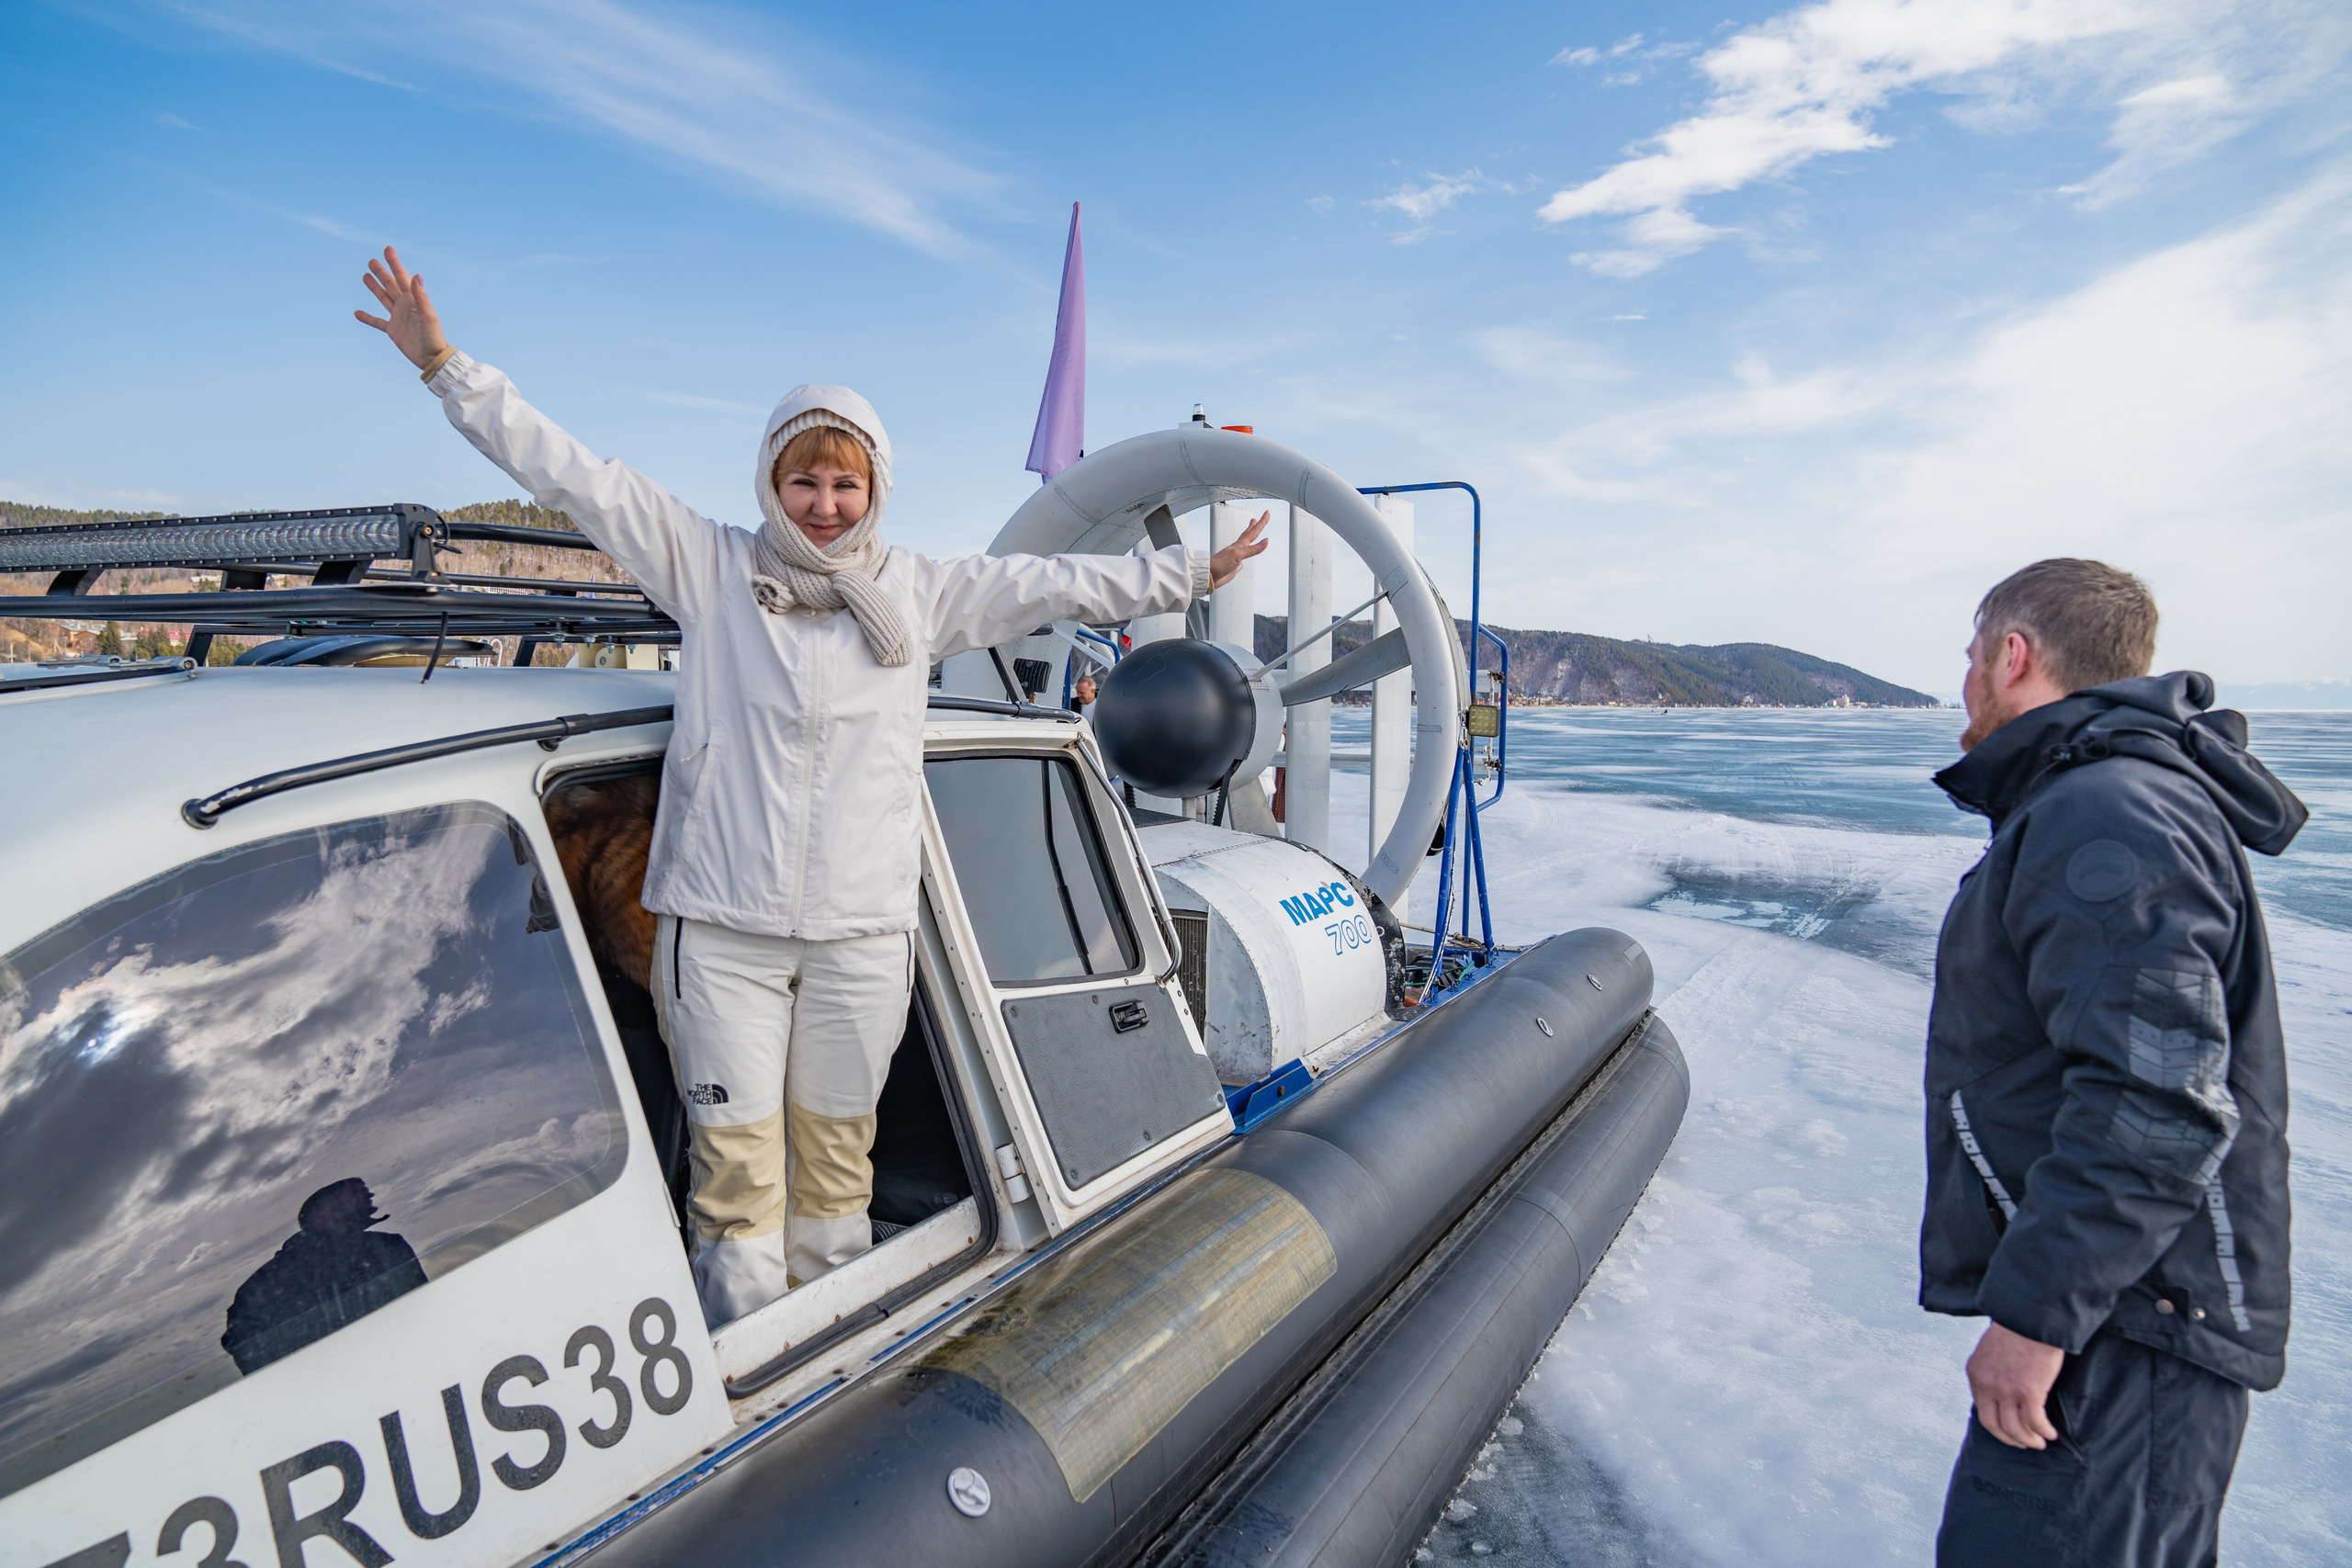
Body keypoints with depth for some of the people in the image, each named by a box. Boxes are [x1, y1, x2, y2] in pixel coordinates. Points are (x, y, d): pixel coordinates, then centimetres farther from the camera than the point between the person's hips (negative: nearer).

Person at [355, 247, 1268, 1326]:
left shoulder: (918, 595, 8)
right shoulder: (712, 570, 4)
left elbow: (1057, 584, 10)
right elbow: (573, 478, 4)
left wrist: (1193, 574, 13)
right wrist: (444, 365, 1)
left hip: (861, 934, 2)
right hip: (720, 927, -1)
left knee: (837, 1165, 13)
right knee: (737, 1173, 1)